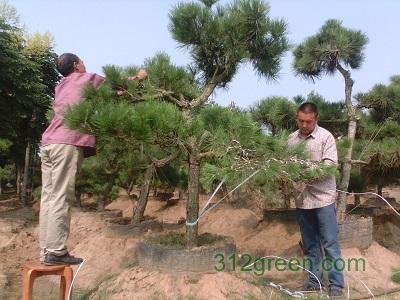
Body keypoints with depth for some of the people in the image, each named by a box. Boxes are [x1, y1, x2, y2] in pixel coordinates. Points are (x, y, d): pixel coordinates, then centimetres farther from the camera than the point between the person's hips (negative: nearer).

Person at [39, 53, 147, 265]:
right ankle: (56, 252, -10)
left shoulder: (61, 86, 27)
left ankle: (46, 250, 5)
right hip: (67, 144, -8)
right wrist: (138, 77, 33)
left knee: (48, 197, 4)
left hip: (48, 143, 8)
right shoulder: (88, 79, 8)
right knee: (60, 198, -10)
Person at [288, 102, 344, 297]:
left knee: (330, 243, 1)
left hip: (323, 198, -4)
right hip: (301, 199, 5)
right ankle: (314, 281, 26)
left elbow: (330, 164, -13)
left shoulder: (325, 137, -6)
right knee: (310, 244, 14)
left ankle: (336, 285, 11)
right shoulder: (292, 138, 8)